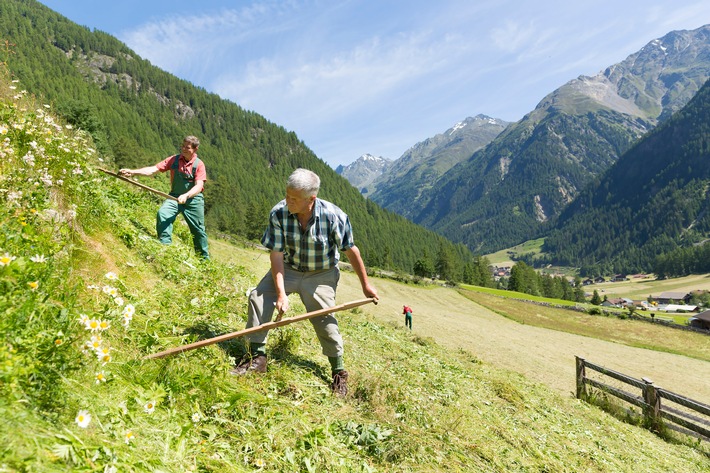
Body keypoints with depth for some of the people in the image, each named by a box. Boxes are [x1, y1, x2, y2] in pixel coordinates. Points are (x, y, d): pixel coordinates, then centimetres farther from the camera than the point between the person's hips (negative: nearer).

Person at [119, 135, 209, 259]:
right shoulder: (173, 160, -4)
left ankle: (205, 258, 23)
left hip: (193, 198, -2)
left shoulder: (199, 164, -10)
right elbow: (153, 170, -11)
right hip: (175, 197, 2)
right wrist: (133, 172, -25)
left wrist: (186, 196, -37)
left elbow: (199, 186, -19)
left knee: (198, 230, 5)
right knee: (162, 214, -26)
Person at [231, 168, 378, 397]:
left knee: (324, 319, -10)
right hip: (288, 268, 3)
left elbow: (351, 251, -14)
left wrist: (366, 285, -6)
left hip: (321, 275, -2)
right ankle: (257, 356, -2)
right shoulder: (278, 213, -23)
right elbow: (276, 255, -20)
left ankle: (339, 372, 13)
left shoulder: (334, 216, -27)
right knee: (259, 296, -15)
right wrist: (281, 294, -25)